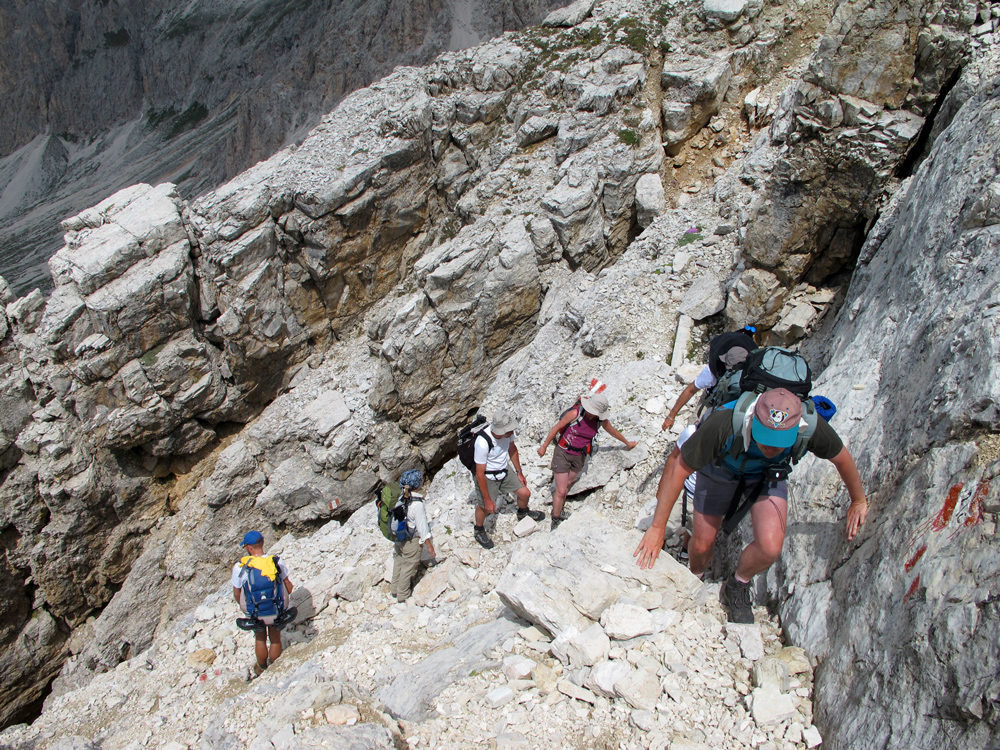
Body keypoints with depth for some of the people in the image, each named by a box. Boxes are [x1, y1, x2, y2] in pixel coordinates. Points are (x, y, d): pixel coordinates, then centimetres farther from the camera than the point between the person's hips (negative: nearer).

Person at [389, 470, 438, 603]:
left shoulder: (399, 495, -13)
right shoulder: (417, 504, -31)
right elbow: (422, 526, -22)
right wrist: (429, 545, -10)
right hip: (411, 540, -7)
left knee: (399, 562, 26)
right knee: (409, 566, 13)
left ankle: (394, 589, 45)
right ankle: (403, 596, 29)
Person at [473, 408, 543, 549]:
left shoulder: (509, 431, -20)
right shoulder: (483, 442, -37)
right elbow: (480, 474, -27)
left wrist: (519, 472, 14)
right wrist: (487, 500, -20)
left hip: (505, 471, 6)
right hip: (487, 477, -5)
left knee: (525, 493, 9)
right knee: (485, 507, 2)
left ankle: (523, 513, 45)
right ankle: (479, 531, 35)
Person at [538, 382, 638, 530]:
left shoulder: (602, 420, -7)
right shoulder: (575, 413, -21)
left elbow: (612, 431, 14)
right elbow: (556, 428, -10)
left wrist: (627, 442, 30)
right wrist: (544, 446, -3)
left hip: (579, 456, 4)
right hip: (563, 452, -4)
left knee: (567, 485, 15)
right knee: (561, 491, -4)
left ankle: (559, 511, 34)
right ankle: (555, 521, 10)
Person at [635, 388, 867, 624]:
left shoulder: (812, 426, -36)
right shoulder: (723, 425, -43)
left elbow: (841, 457, -12)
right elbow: (679, 468, -29)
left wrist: (858, 501, 6)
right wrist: (658, 527, -24)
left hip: (768, 474, 1)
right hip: (720, 470, -1)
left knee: (770, 547, -20)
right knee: (702, 544, 6)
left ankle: (738, 587, 14)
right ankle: (695, 579, 44)